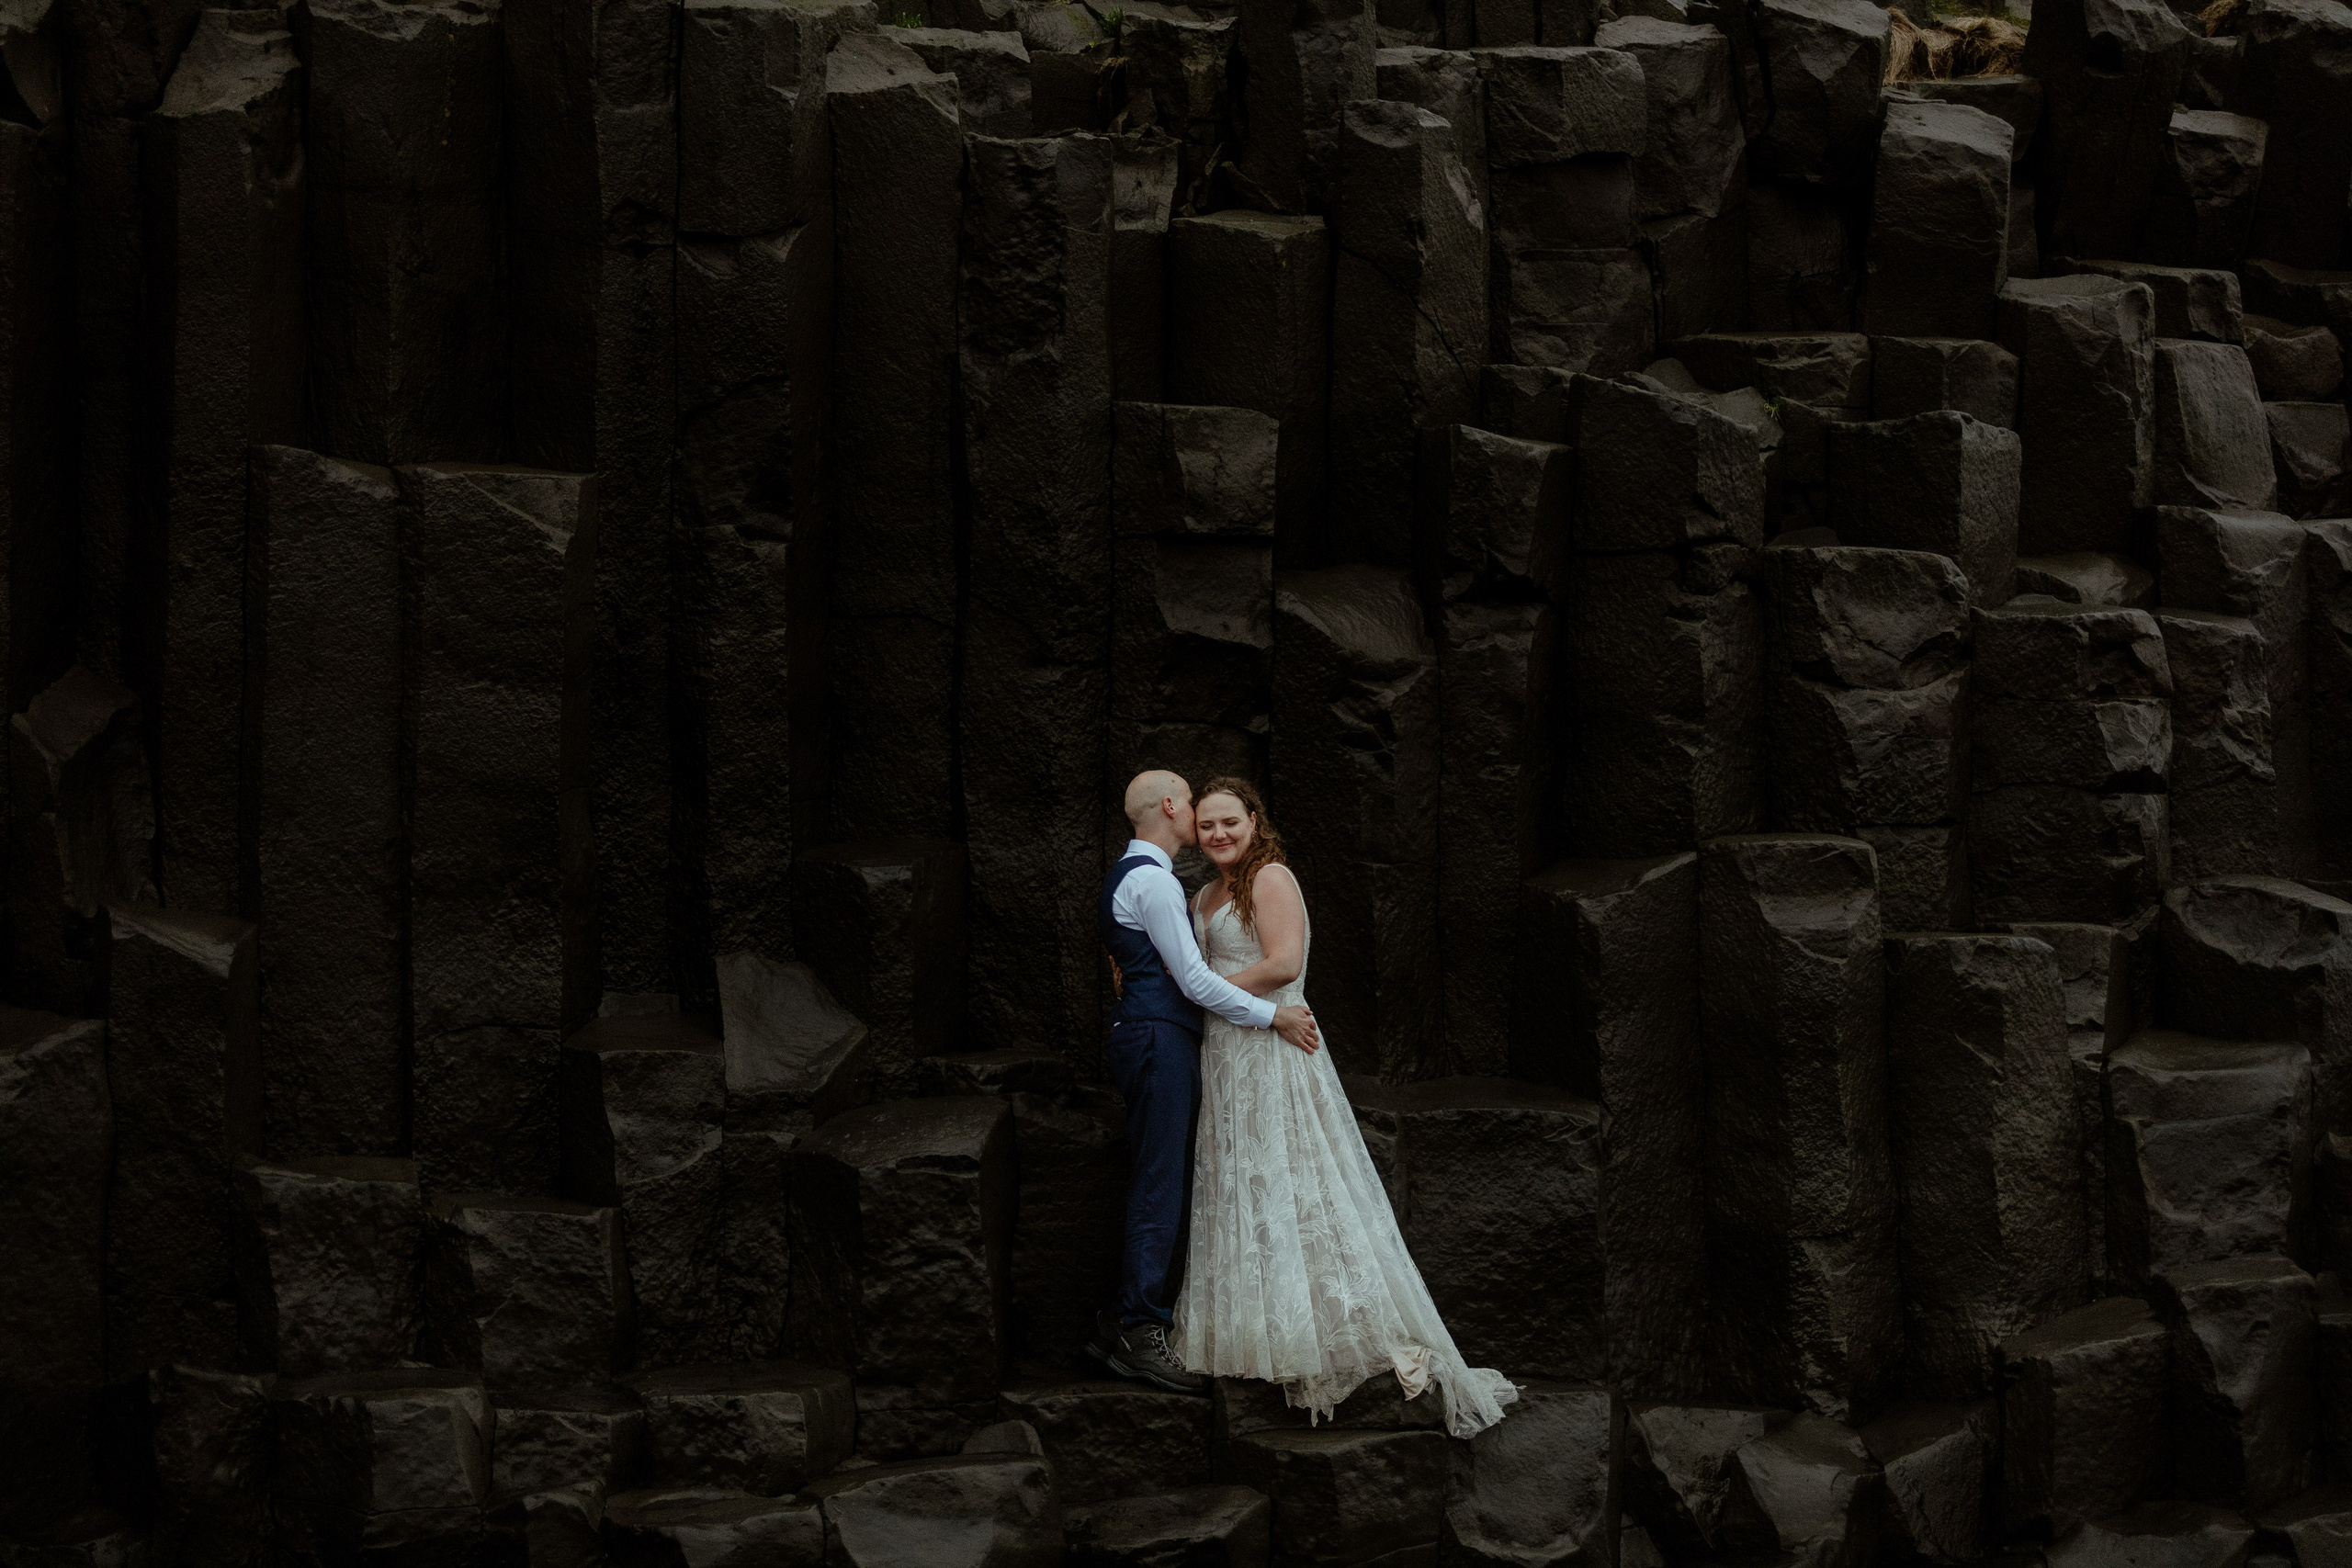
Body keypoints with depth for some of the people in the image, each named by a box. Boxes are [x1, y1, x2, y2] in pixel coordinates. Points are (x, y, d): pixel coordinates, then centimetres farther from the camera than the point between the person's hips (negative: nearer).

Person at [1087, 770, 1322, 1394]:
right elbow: (1193, 980, -17)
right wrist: (1273, 1015, -12)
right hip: (1160, 1042, -11)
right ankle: (1142, 1336, -8)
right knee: (1159, 1190, -9)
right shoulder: (1153, 880, -14)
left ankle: (1121, 1325, 14)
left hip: (1149, 1036, 11)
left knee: (1158, 1187, 12)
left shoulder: (1131, 876, 20)